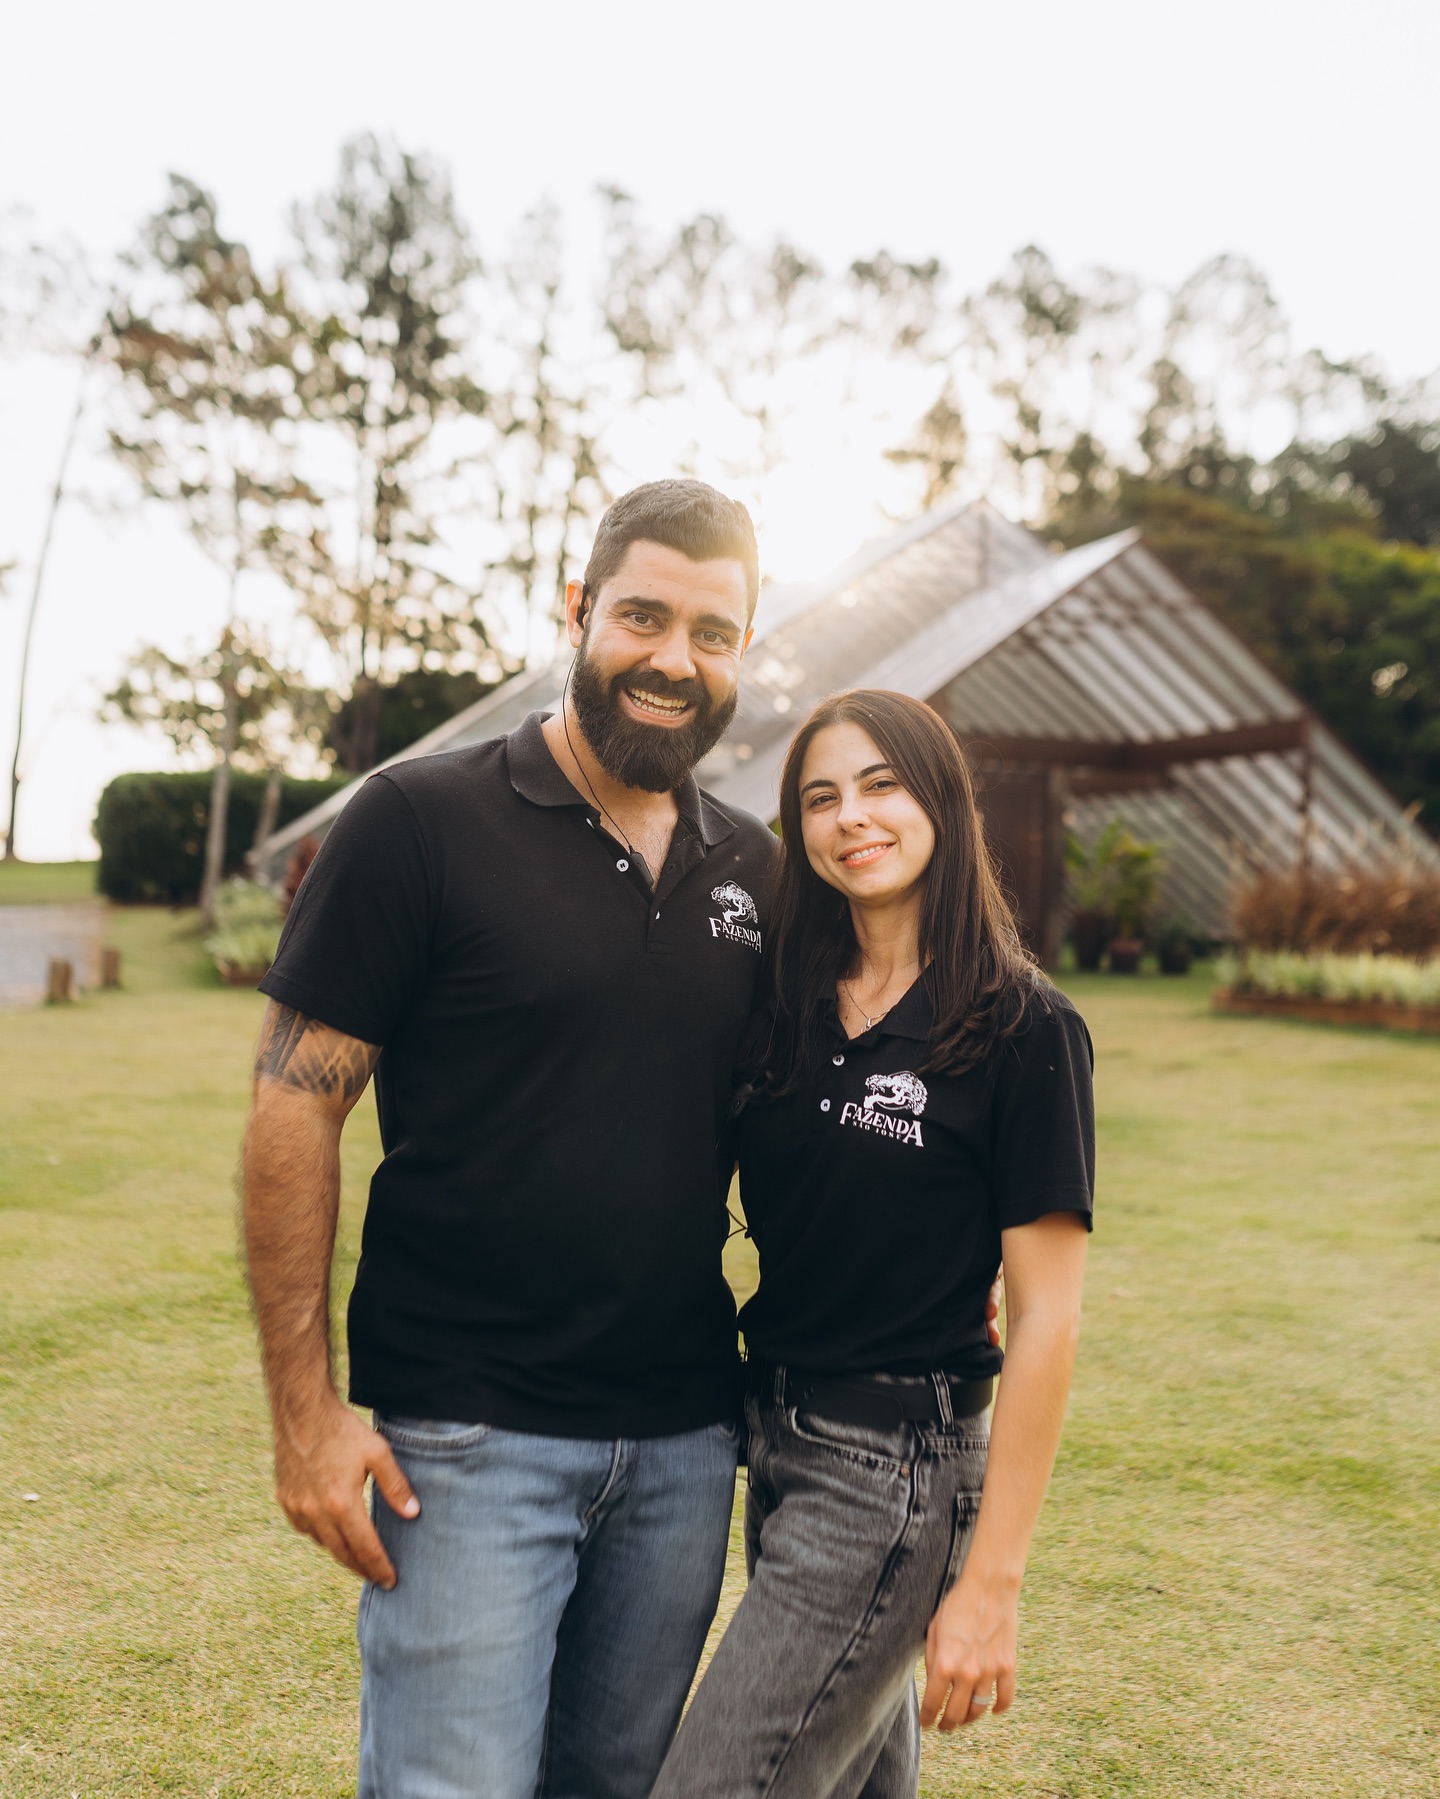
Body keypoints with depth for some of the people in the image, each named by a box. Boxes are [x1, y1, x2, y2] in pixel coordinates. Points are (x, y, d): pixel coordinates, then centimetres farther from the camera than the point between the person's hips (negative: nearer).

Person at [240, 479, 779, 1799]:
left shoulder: (751, 866, 6)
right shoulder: (421, 822, -9)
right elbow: (295, 1110, -9)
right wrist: (307, 1409, -12)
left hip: (685, 1438, 5)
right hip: (472, 1438, -5)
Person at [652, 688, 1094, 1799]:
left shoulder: (1023, 1027, -13)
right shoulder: (792, 1007, 5)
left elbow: (1046, 1320, -14)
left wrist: (990, 1582, -15)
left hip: (898, 1469, -6)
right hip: (778, 1440, 7)